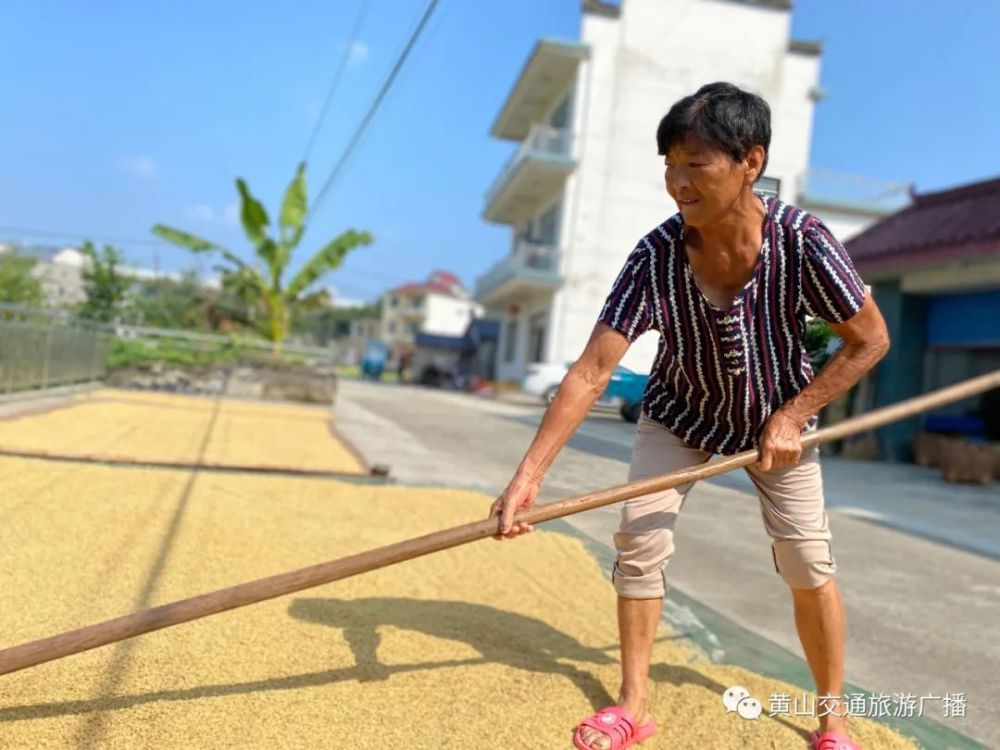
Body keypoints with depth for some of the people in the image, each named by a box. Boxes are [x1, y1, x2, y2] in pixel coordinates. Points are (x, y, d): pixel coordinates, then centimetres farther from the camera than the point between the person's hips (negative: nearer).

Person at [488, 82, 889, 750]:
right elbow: (592, 371, -31)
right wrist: (529, 474, -37)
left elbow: (870, 340, -15)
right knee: (639, 541, -8)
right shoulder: (656, 256, -28)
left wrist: (793, 416, -20)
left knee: (808, 562, -3)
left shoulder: (802, 242, -29)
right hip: (680, 415, 1)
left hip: (777, 417, 0)